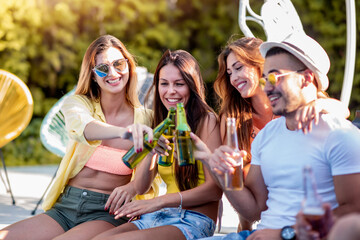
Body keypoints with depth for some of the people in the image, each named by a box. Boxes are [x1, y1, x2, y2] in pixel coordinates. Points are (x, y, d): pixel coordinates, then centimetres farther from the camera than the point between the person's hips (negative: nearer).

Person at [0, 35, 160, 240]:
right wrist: (124, 131, -45)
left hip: (109, 214, -2)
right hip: (65, 207, 2)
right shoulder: (77, 104, 3)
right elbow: (84, 127, -23)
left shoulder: (145, 118, 2)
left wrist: (133, 187, -24)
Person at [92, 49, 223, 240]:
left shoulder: (207, 121, -3)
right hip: (158, 217, 6)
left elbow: (215, 189, -11)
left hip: (194, 220, -6)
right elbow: (140, 187, 13)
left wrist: (159, 201, -19)